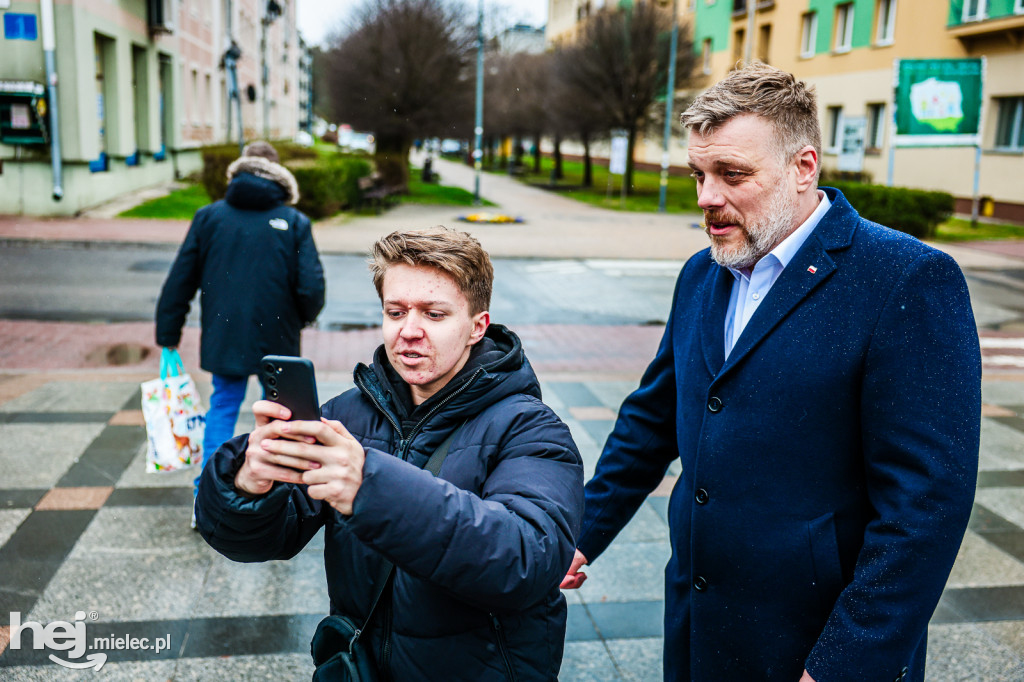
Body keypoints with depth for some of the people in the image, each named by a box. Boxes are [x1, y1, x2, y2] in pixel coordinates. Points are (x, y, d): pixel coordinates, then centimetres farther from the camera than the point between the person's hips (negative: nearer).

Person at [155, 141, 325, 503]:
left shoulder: (209, 216, 0)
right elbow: (311, 288, -10)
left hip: (223, 338, 1)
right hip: (277, 340, -1)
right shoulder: (294, 222, -5)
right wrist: (300, 319, 12)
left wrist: (168, 336, 10)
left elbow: (180, 280, 2)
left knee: (222, 409, 15)